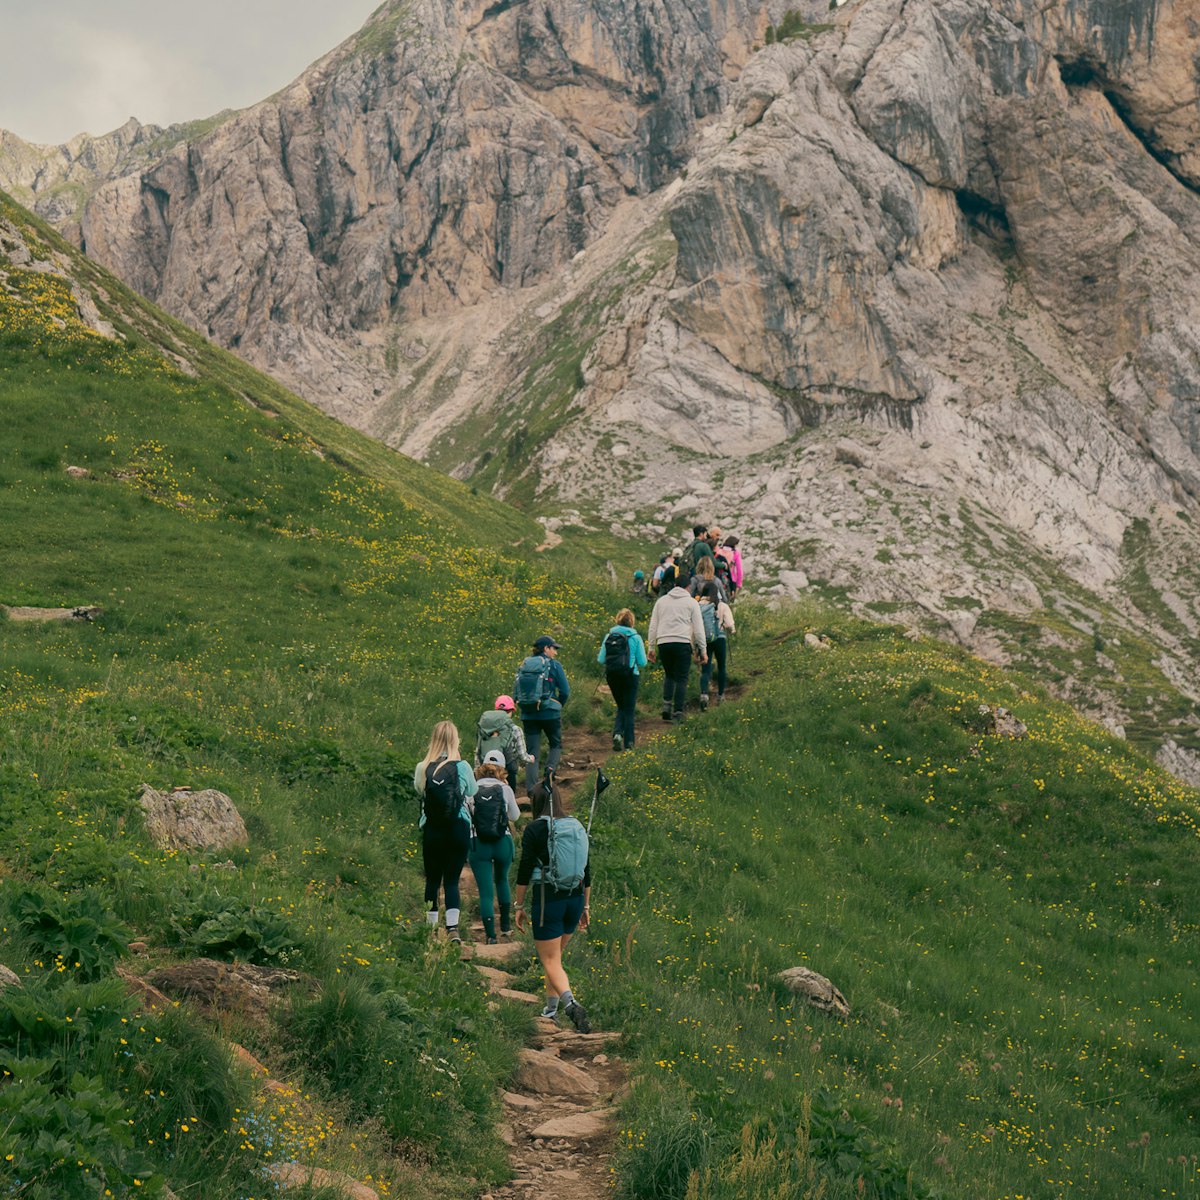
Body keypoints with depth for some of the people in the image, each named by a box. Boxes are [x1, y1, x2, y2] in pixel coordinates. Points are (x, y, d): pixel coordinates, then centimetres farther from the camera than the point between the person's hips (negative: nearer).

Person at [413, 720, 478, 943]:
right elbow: (472, 793, 7)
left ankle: (431, 926, 16)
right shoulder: (462, 767, -7)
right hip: (458, 829, -1)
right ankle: (452, 927, -10)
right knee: (452, 879, 3)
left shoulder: (422, 769, -5)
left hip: (431, 830, 1)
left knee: (432, 879, 13)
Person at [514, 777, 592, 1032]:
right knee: (556, 954, 23)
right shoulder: (577, 827, 6)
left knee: (550, 961, -1)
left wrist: (519, 906, 0)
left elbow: (525, 870, -9)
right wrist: (585, 906, 19)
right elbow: (587, 871, 10)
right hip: (575, 898, 5)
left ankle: (570, 1002, -24)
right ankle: (551, 1007, 27)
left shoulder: (534, 829, -9)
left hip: (547, 898, -5)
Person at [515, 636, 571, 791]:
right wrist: (558, 706, 11)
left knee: (532, 750, 7)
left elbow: (516, 692, 7)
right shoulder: (554, 665, -4)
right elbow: (565, 691, -5)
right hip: (549, 713, -3)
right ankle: (551, 768, -10)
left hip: (528, 714, 3)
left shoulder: (524, 665, 8)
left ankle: (531, 789, -2)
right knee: (556, 745, 18)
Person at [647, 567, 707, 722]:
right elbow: (698, 628, 4)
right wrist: (703, 650, 7)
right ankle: (678, 712, -6)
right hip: (683, 643, -3)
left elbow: (653, 626, 16)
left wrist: (652, 647, 19)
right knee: (681, 679, 1)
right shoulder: (691, 602, 7)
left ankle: (666, 706, 5)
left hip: (663, 643, 3)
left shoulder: (661, 601, 17)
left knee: (669, 675, 19)